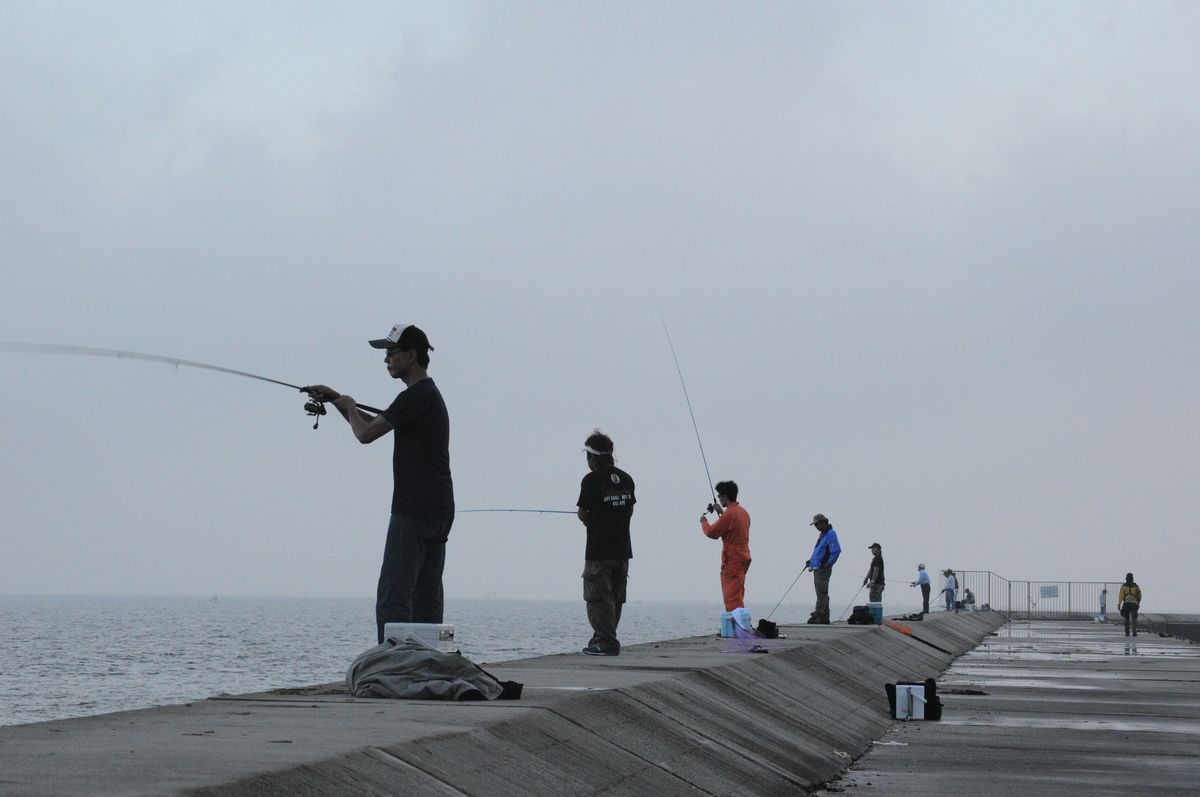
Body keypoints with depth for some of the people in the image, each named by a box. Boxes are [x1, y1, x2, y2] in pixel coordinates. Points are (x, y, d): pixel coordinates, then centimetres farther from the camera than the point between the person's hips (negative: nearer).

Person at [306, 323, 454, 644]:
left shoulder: (417, 397, -12)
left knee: (393, 596, -12)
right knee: (427, 599, 8)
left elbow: (365, 433, -12)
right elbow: (372, 423, 31)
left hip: (413, 511, -10)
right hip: (438, 512, 10)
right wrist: (335, 398, 23)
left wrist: (348, 405, 8)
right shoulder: (430, 395, 21)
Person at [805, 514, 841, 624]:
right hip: (817, 569, 11)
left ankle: (818, 616, -17)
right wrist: (810, 561, 18)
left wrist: (829, 563, -24)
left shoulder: (831, 534, -11)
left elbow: (836, 551, -20)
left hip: (823, 569, -11)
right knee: (822, 594, 13)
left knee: (821, 593, -13)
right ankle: (824, 618, 17)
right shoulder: (822, 534, 19)